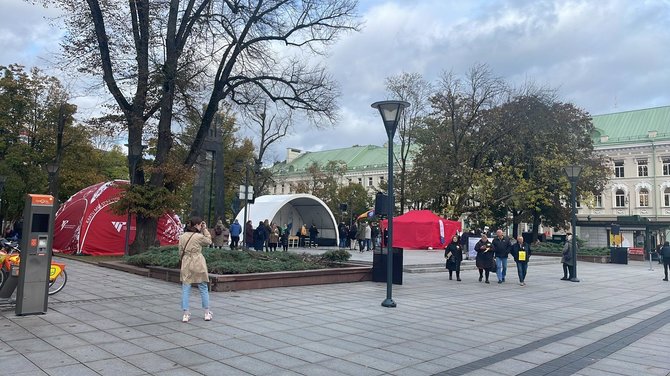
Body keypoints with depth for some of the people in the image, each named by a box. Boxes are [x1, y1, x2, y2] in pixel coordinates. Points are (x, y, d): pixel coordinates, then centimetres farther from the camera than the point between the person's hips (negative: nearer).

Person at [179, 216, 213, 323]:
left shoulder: (182, 237, 3)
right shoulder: (199, 236, -12)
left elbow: (180, 252, 8)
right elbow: (209, 241, 7)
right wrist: (205, 230, 6)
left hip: (186, 264, 4)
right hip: (198, 264, -3)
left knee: (185, 289, 7)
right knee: (203, 289, 9)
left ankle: (186, 314, 6)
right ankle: (207, 313, 17)